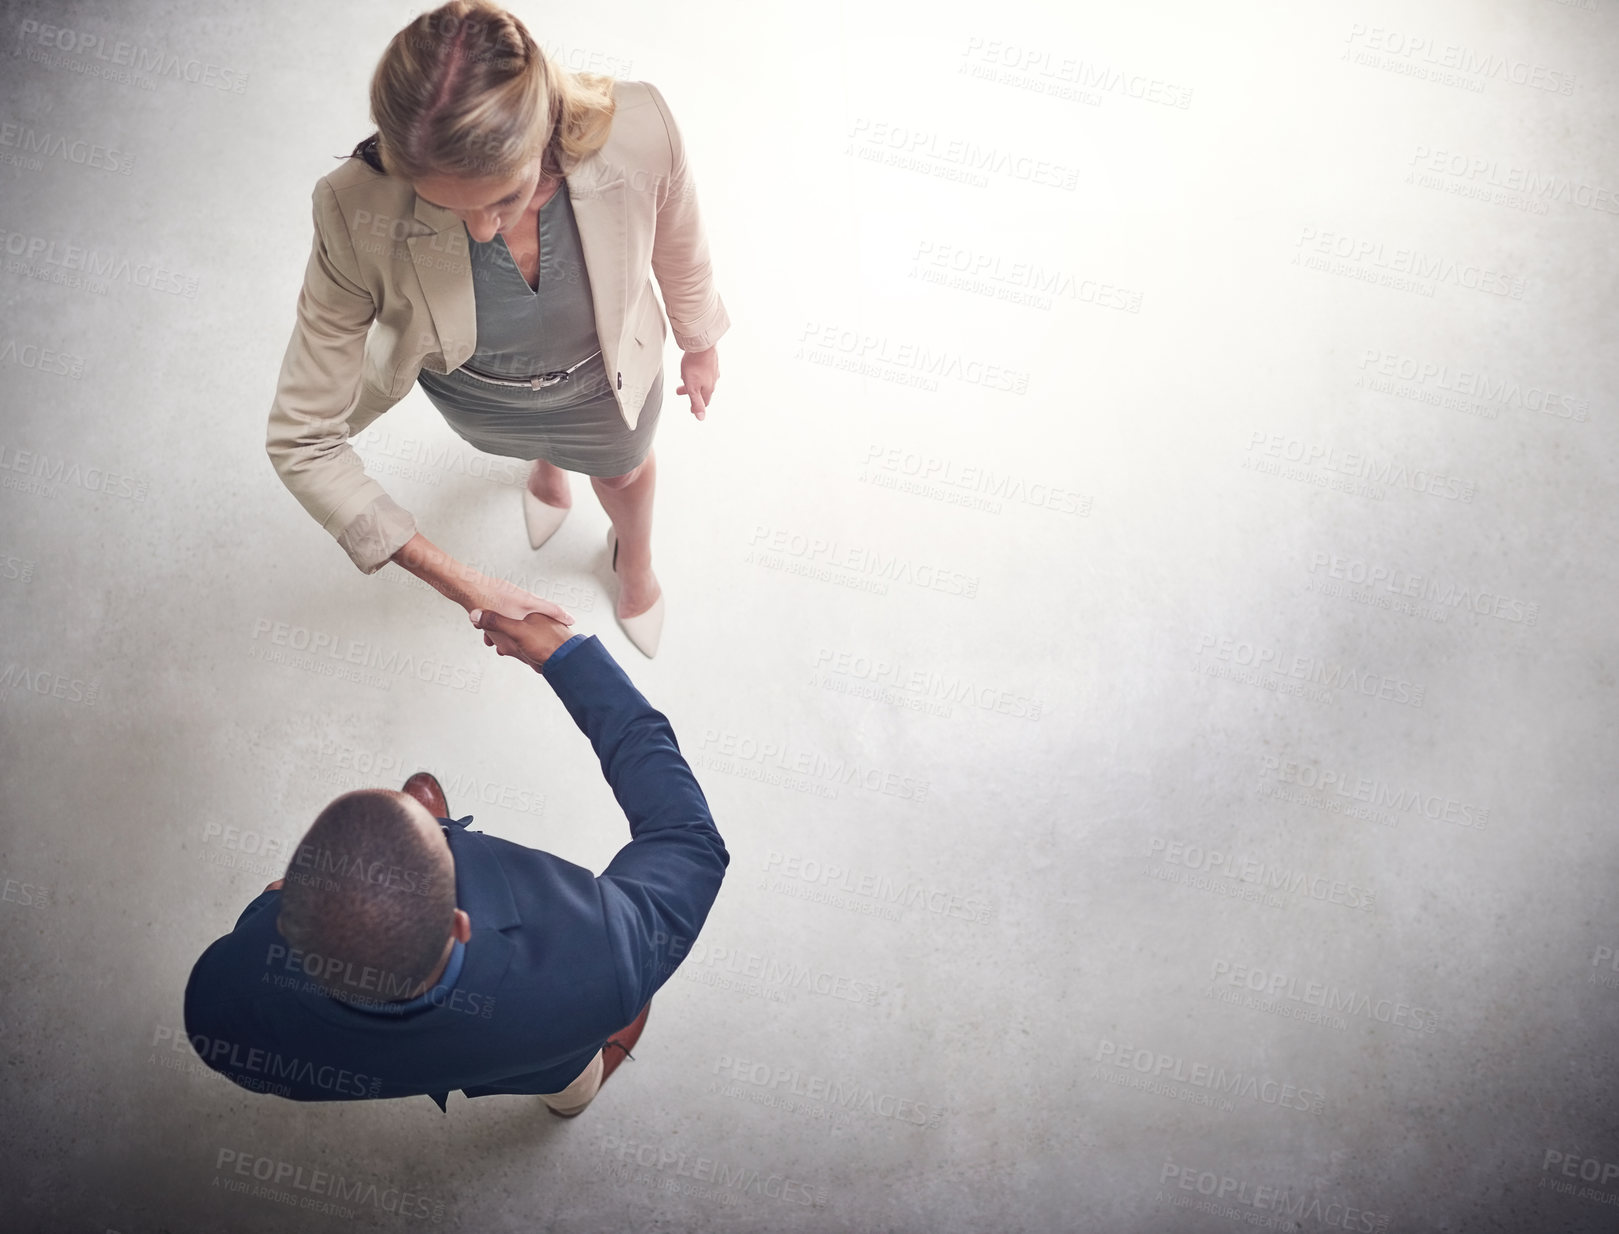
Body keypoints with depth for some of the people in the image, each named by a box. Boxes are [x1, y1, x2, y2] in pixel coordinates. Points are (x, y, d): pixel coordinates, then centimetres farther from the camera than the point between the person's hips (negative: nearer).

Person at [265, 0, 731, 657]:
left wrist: (700, 342, 5)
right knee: (533, 443, 36)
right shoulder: (358, 213, -42)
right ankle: (546, 463, 77)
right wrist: (463, 585, -39)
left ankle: (635, 560, 70)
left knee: (622, 469, 33)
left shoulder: (637, 132, -42)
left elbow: (678, 245, -16)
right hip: (476, 395, 0)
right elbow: (301, 439, -34)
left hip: (606, 377, 0)